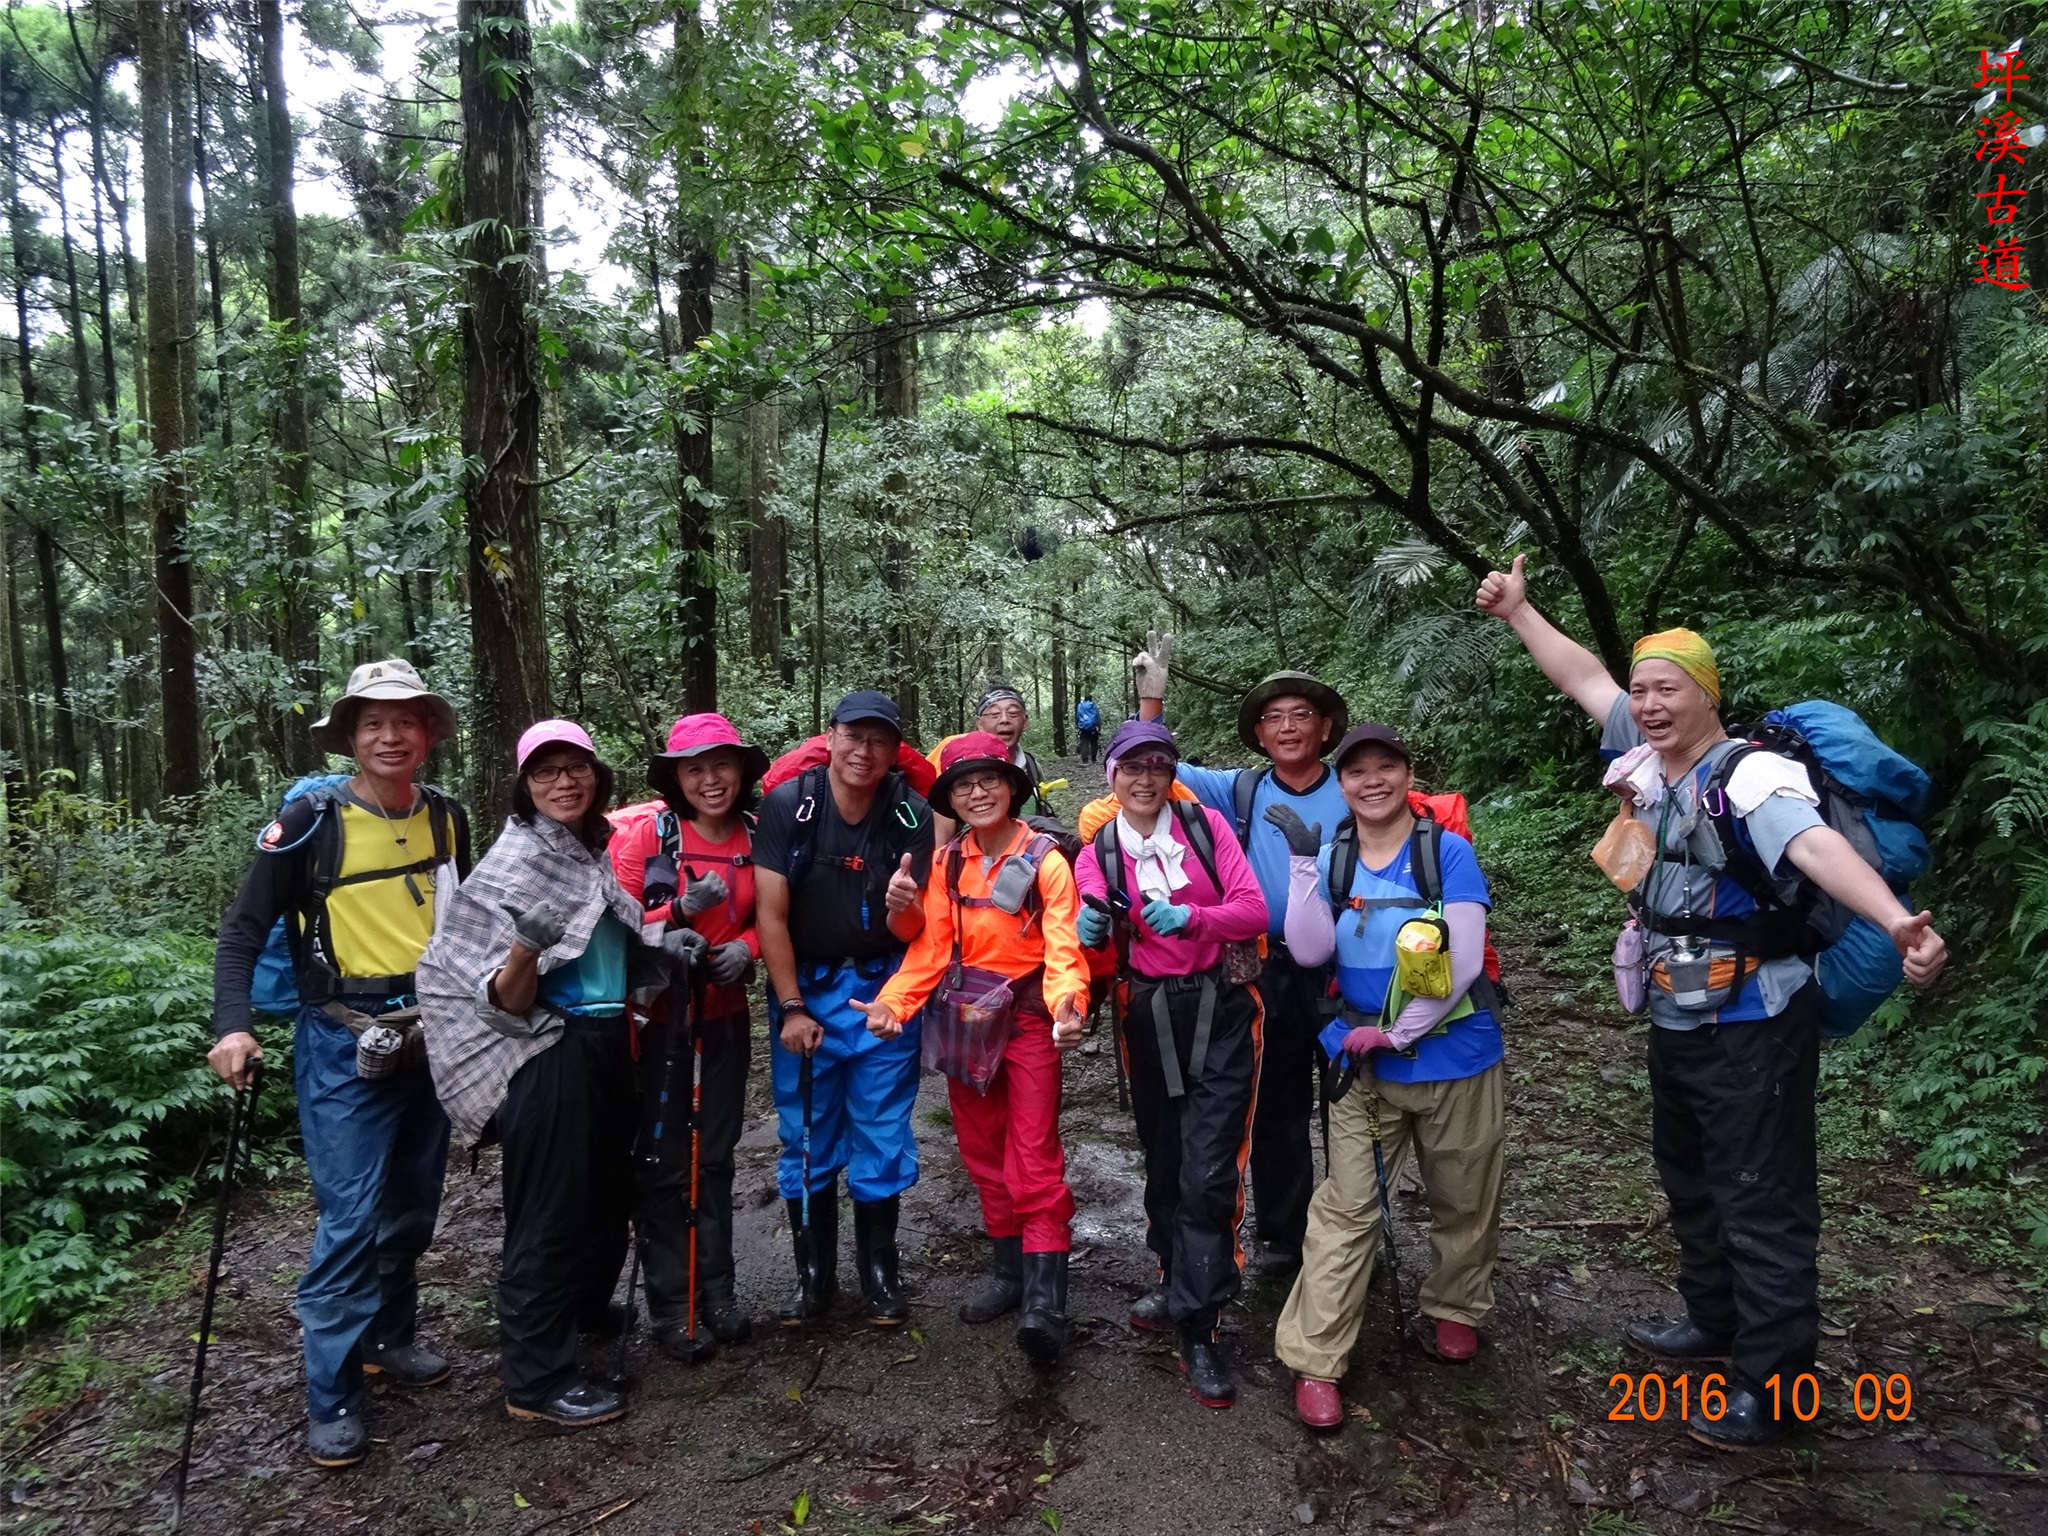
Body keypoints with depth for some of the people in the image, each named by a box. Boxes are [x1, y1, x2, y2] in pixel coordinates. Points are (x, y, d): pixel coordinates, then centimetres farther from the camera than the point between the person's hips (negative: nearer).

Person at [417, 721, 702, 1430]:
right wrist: (527, 945, -36)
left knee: (606, 1194, 18)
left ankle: (586, 1316, 39)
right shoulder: (513, 864, -14)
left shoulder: (597, 851, 7)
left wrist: (664, 945, 2)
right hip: (548, 1054, -7)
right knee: (549, 1213, 2)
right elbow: (506, 1002, -16)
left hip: (606, 1046, 8)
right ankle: (536, 1378, 17)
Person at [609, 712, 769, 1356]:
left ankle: (716, 1289, 27)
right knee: (664, 1163, 5)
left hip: (724, 1017, 4)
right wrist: (681, 909, -26)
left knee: (716, 1156, 13)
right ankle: (670, 1304, 19)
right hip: (656, 1018, -3)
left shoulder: (756, 837, -1)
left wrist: (745, 946, -10)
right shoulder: (645, 831, -12)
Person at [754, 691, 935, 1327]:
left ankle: (879, 1273, 24)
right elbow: (770, 914, -11)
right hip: (804, 987, 0)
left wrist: (903, 906, -33)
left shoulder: (912, 815, -11)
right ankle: (813, 1274, 24)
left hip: (882, 989, 1)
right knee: (806, 1137, 8)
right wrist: (791, 1008, -11)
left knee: (882, 1135, 7)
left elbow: (908, 933, -10)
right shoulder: (787, 804, -14)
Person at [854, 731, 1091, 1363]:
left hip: (1029, 1018, -5)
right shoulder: (948, 863, 4)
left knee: (1034, 1158, -9)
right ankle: (1010, 1271, 27)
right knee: (983, 1153, 12)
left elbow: (1063, 948, -17)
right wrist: (892, 1002, -15)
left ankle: (1045, 1303, -9)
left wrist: (1067, 1003, -36)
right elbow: (931, 948, 1)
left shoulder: (1045, 861, -10)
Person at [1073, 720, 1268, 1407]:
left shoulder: (1205, 825, -1)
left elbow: (1255, 912, -7)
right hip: (1150, 1017, 2)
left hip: (1220, 1011, -2)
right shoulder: (1097, 855, 2)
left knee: (1208, 1173, -8)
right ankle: (1175, 1279, 39)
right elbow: (1091, 939, -7)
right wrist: (1089, 933, -30)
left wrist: (1190, 917, -23)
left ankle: (1198, 1330, 1)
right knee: (1163, 1162, 15)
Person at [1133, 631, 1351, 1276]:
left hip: (1344, 970, -2)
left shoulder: (1355, 795, -3)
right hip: (1270, 972, 2)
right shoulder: (1241, 793, 3)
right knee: (1276, 1106, 13)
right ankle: (1281, 1235, 28)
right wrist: (1151, 697, -7)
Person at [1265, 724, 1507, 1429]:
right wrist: (1303, 861, -17)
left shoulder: (1448, 851, -8)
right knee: (1345, 1208, -1)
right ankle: (1314, 1361, 6)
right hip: (1365, 1062, 1)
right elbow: (1309, 950, -10)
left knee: (1463, 1201, 16)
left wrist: (1398, 1032, -14)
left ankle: (1456, 1311, 42)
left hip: (1453, 1056, -1)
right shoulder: (1332, 857, 2)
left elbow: (1462, 961, -15)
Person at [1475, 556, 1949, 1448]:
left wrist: (1894, 920, -56)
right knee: (1690, 1181, 23)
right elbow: (1584, 680, 12)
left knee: (1763, 1203, 3)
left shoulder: (1753, 774, -21)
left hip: (1753, 1029, -9)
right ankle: (1714, 1321, 43)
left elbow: (1818, 847, -39)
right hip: (1676, 1023, 9)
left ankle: (1769, 1386, 18)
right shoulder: (1651, 762, 2)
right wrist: (1518, 613, 16)